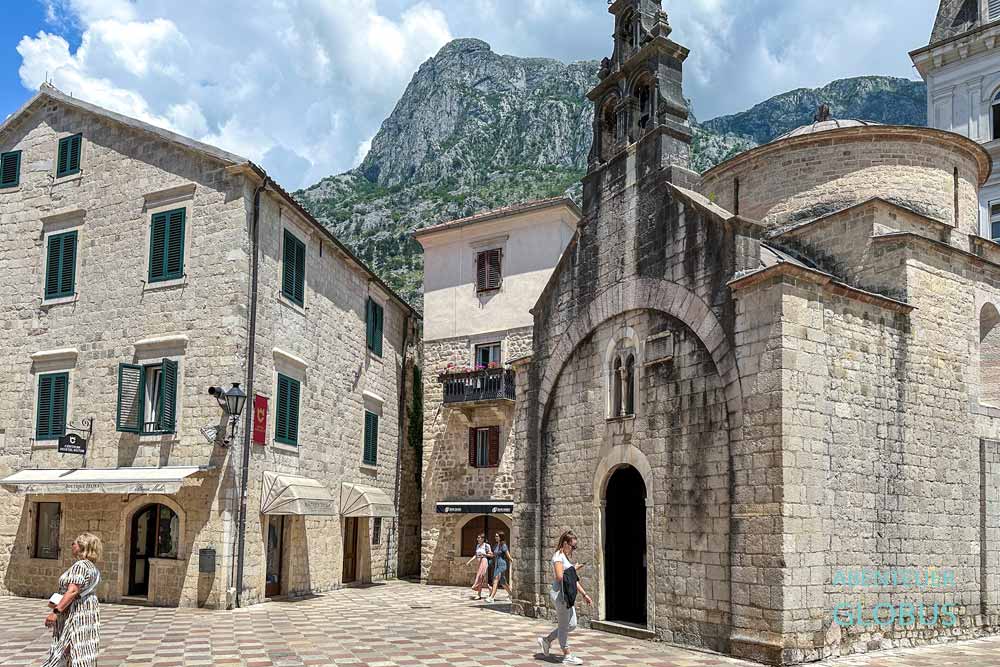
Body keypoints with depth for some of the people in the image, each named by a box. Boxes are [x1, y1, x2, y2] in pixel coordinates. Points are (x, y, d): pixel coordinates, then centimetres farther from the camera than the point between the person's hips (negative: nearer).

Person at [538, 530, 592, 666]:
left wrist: (584, 594, 16)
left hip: (567, 595, 10)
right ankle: (567, 656, 8)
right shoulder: (558, 556, -11)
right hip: (560, 594, -10)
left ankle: (546, 640, 24)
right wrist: (574, 570, -9)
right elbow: (560, 577, -22)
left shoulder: (566, 557, 17)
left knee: (572, 625, 13)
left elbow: (572, 579, 19)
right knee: (564, 626, 0)